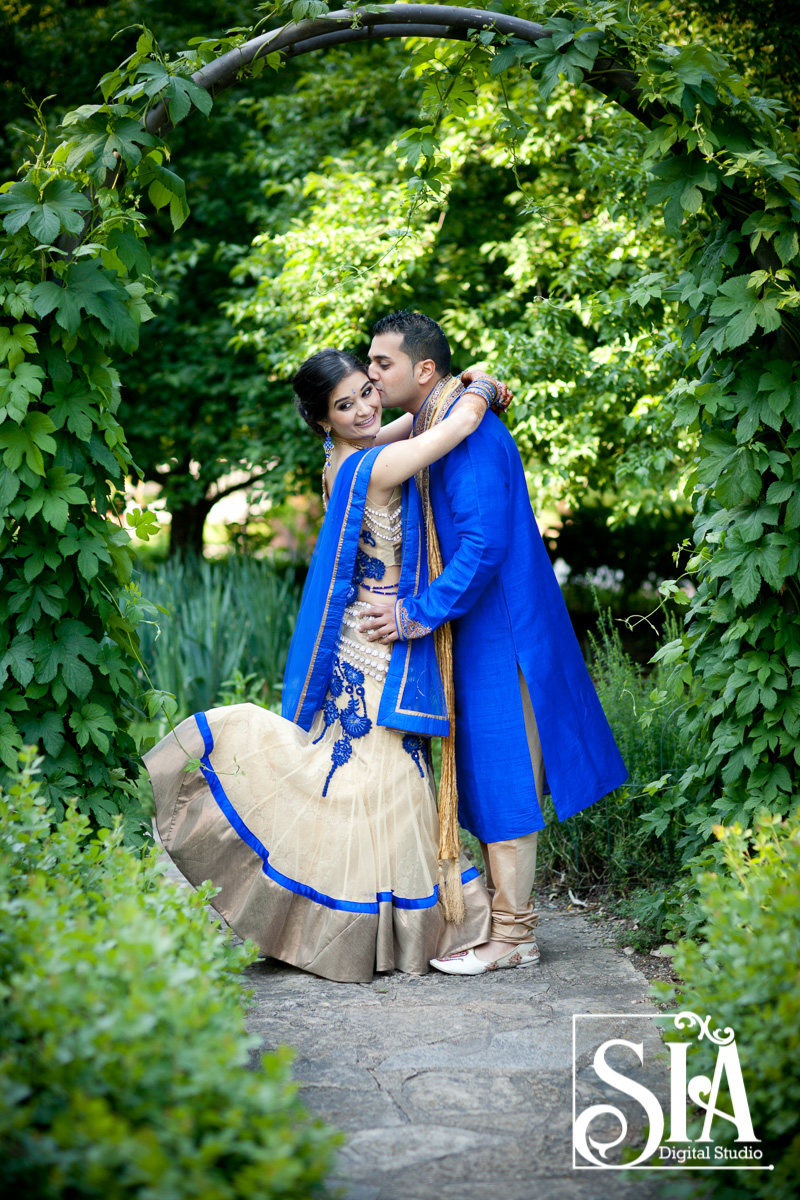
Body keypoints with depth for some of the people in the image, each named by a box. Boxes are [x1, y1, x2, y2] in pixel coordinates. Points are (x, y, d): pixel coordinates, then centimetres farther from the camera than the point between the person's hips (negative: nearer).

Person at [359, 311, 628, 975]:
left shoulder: (471, 434, -19)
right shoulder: (429, 431, 11)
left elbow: (484, 546, -25)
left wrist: (417, 615, -22)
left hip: (498, 630, -10)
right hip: (471, 628, 10)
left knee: (500, 774, -4)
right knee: (484, 772, 14)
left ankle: (513, 935, 4)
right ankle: (502, 916, 23)